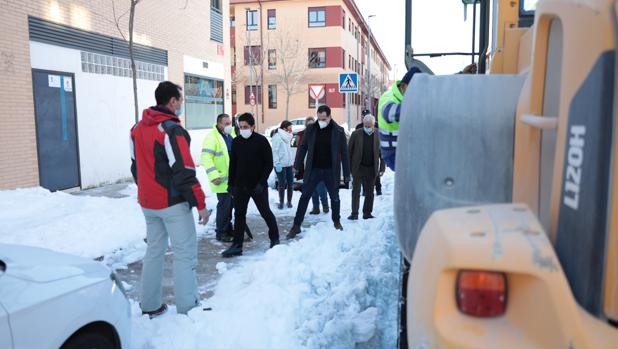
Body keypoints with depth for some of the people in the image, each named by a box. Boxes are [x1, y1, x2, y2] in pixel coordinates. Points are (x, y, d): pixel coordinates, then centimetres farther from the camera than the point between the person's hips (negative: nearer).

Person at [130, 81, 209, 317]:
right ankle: (187, 310, 2)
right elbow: (184, 172, -20)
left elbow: (136, 166, 16)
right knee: (185, 254, -1)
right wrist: (200, 203, -15)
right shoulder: (171, 130, -16)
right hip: (173, 203, -8)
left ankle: (149, 306, 23)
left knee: (154, 250, 16)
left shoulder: (138, 129, 9)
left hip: (147, 203, 8)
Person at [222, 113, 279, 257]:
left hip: (258, 186, -4)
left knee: (266, 213, 7)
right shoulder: (236, 141, 5)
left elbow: (269, 164, -8)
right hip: (240, 186, 4)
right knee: (239, 215, 6)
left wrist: (261, 182, -15)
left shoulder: (261, 141, -8)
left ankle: (274, 238, 27)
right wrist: (231, 183, 8)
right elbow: (233, 164, 12)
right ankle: (237, 245, 12)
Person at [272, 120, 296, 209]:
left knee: (290, 184, 6)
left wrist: (293, 161, 10)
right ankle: (281, 202, 11)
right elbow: (275, 151, -14)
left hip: (289, 164, 7)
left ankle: (289, 201, 18)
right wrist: (277, 163, -19)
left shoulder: (288, 137, 12)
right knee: (282, 184, -1)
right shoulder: (277, 137, -11)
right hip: (281, 165, -6)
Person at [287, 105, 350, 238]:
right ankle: (296, 226, 8)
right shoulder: (311, 129, -2)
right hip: (313, 170, 1)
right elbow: (303, 148, 6)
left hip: (331, 171, -1)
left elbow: (344, 154, -4)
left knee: (335, 197, 14)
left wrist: (347, 175, -4)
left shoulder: (338, 131, -7)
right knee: (304, 197, 1)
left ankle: (336, 221, 37)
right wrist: (297, 167, 4)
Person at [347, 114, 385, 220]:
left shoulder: (378, 135, -2)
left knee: (369, 192, 9)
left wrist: (382, 168, -3)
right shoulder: (356, 134, -3)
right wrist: (348, 167, -4)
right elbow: (349, 151, 0)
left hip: (371, 169, 1)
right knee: (356, 191, 1)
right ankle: (354, 213, 7)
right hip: (358, 168, -1)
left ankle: (367, 213, 19)